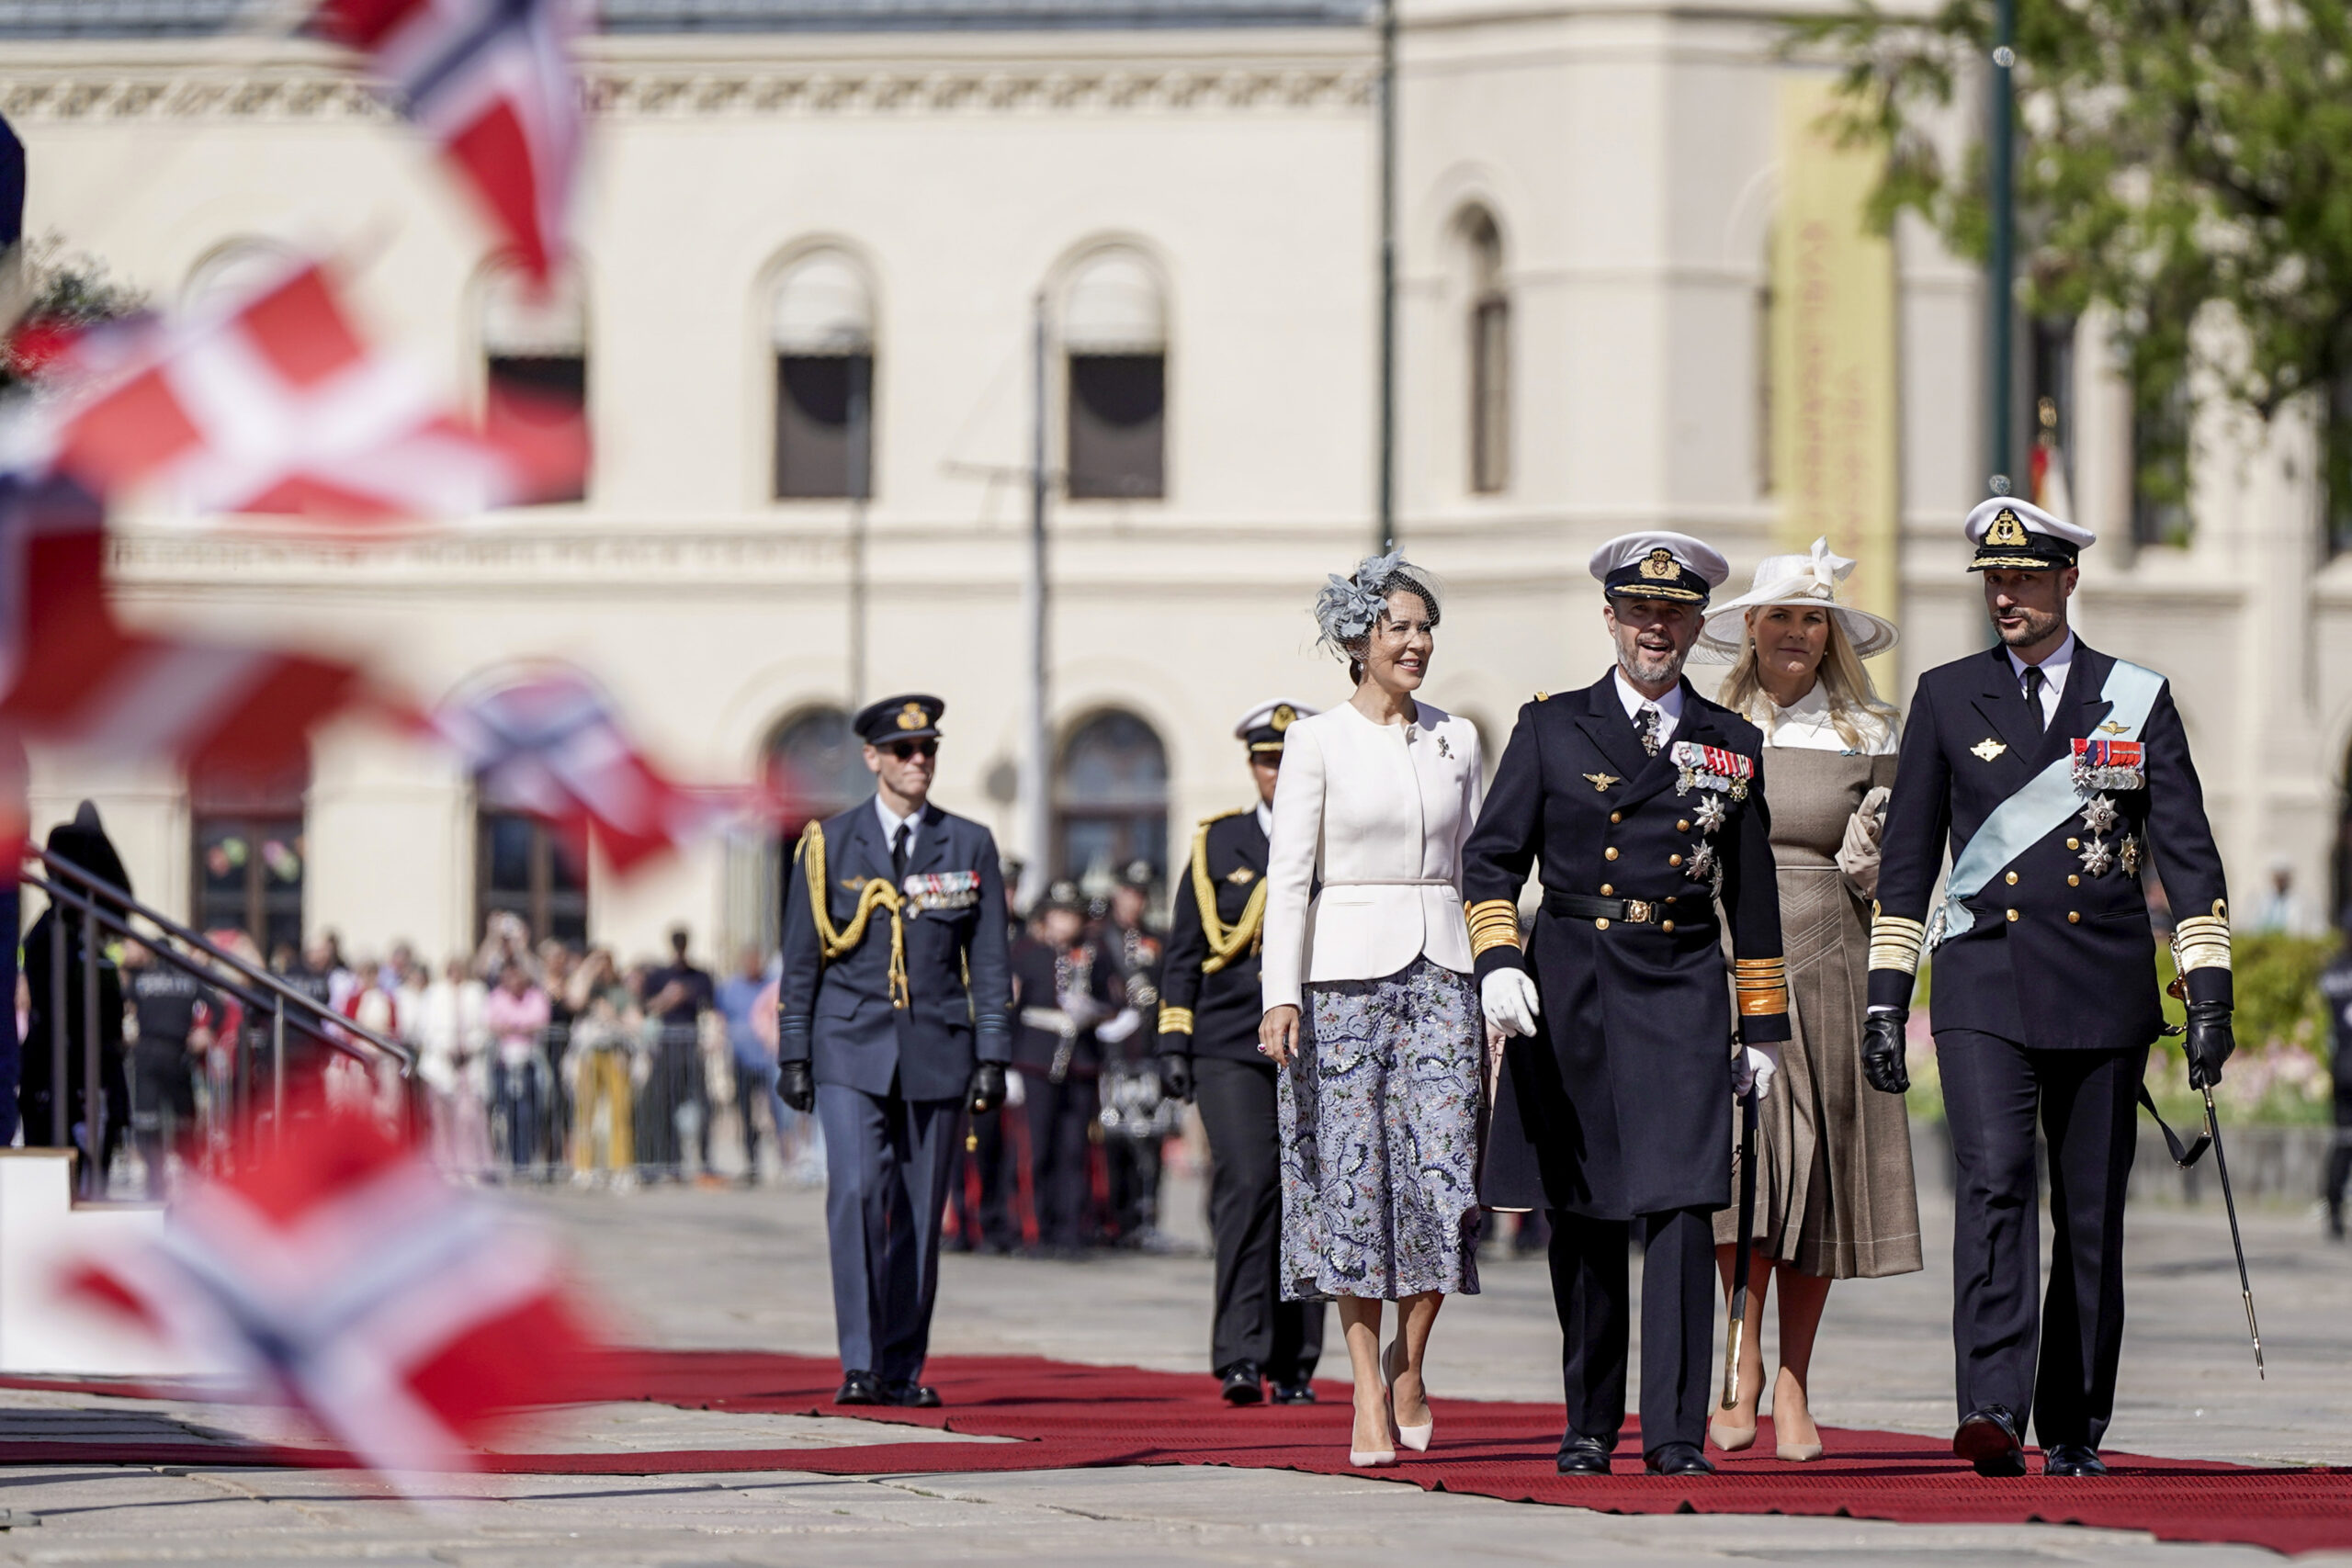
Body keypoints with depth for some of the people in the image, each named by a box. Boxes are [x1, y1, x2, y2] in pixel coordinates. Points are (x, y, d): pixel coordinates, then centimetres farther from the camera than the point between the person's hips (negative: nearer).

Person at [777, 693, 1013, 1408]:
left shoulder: (970, 846, 7)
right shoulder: (828, 845, 4)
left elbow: (988, 962, 7)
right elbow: (800, 960, 7)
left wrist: (992, 1058, 0)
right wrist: (793, 1056, 2)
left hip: (936, 1053, 2)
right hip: (851, 1052, -2)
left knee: (921, 1212, 4)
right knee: (856, 1193, -17)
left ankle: (903, 1369, 12)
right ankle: (860, 1364, -17)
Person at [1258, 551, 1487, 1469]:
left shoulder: (1455, 741, 11)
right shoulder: (1318, 742, 0)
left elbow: (1472, 869, 15)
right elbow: (1288, 876, -4)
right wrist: (1281, 996, -12)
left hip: (1442, 972, 3)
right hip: (1347, 971, -3)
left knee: (1444, 1175, -8)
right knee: (1356, 1178, -3)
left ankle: (1409, 1361, 13)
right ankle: (1370, 1396, 3)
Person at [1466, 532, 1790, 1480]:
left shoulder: (1732, 748, 10)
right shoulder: (1552, 727, 7)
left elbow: (1753, 900, 14)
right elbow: (1491, 857, 4)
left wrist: (1763, 1028, 13)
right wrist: (1498, 963, -11)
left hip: (1683, 991, 0)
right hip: (1569, 992, 0)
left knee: (1681, 1208, -12)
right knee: (1582, 1221, 6)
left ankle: (1675, 1432, -11)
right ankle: (1589, 1427, 17)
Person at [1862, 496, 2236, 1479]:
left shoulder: (2137, 698, 6)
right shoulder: (1947, 697, 8)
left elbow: (2187, 851, 5)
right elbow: (1908, 856, 10)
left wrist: (2208, 993, -3)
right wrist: (1886, 995, 4)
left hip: (2103, 991, 1)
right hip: (1986, 989, -1)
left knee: (2091, 1216, 4)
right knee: (1994, 1182, -18)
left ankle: (2074, 1432, 13)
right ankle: (1993, 1412, -27)